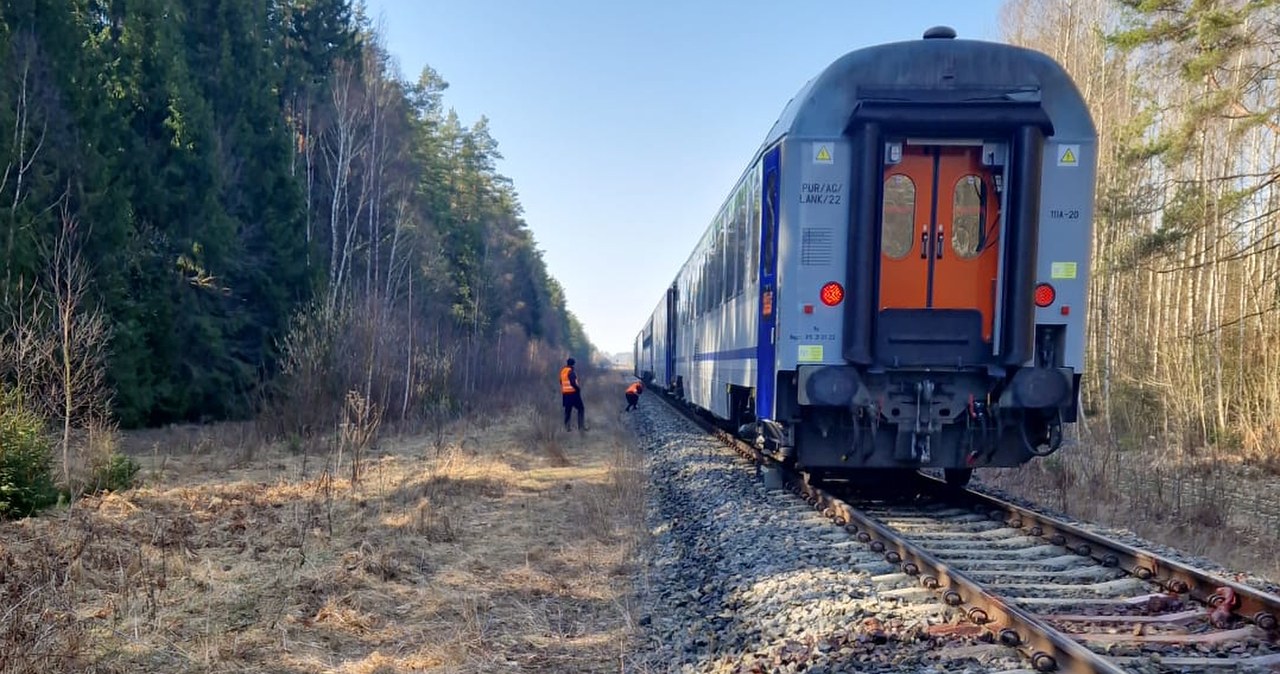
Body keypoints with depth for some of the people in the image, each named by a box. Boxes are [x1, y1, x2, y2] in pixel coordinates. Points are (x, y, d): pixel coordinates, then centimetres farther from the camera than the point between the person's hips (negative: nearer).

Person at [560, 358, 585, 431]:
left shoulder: (562, 371, 9)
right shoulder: (571, 371, -15)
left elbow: (561, 382, 16)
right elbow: (573, 382, -21)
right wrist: (578, 388, -8)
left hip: (565, 393, 7)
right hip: (573, 392, -7)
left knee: (568, 410, 11)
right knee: (580, 408, 1)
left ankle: (567, 426, 7)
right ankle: (581, 426, -5)